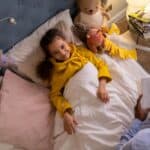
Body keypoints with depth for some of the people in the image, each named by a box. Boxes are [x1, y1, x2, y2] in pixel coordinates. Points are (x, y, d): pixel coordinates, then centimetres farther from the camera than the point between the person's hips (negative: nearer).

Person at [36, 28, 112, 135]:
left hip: (98, 89, 3)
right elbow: (55, 95, 2)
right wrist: (66, 114, -18)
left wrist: (102, 85, -16)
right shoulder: (55, 71, 8)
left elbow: (101, 64, 5)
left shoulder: (80, 51, 12)